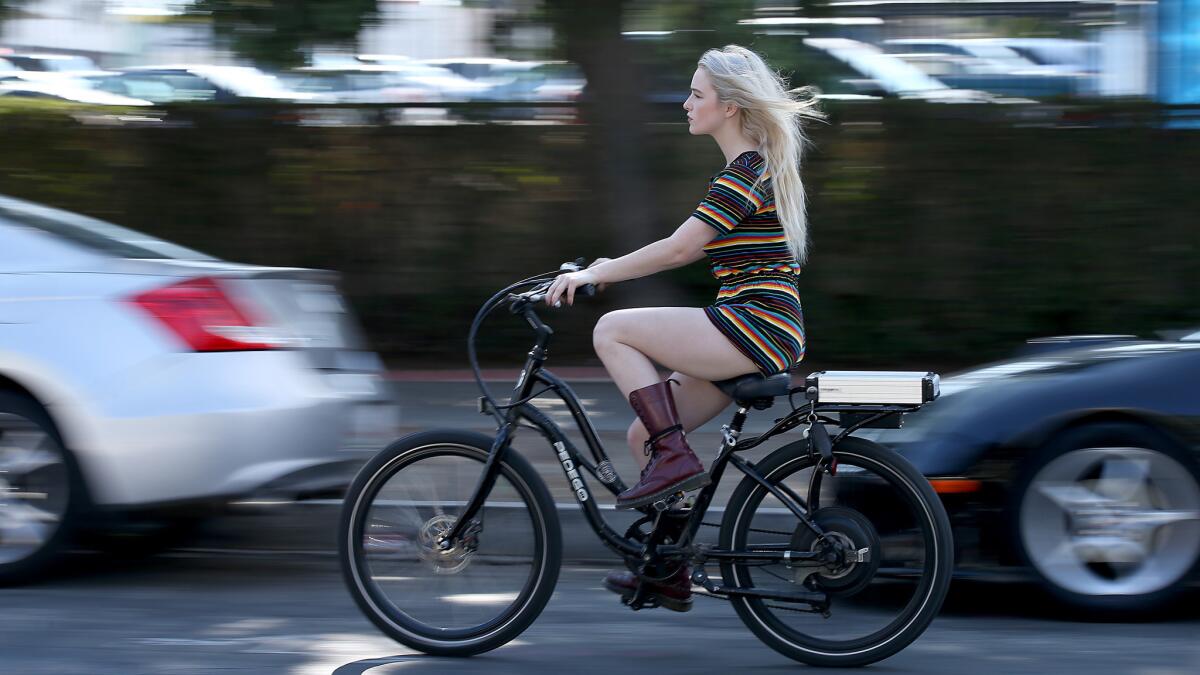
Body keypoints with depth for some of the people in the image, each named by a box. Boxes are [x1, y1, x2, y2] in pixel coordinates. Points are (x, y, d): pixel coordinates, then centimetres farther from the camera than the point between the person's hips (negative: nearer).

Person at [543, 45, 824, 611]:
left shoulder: (745, 173, -13)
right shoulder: (756, 167, 19)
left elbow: (679, 249, -18)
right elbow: (693, 248, 24)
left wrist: (595, 274, -12)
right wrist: (613, 266, 18)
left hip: (755, 326, -10)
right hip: (761, 331, 10)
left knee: (612, 330, -12)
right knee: (644, 435, 10)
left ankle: (675, 457, -12)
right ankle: (671, 572, 16)